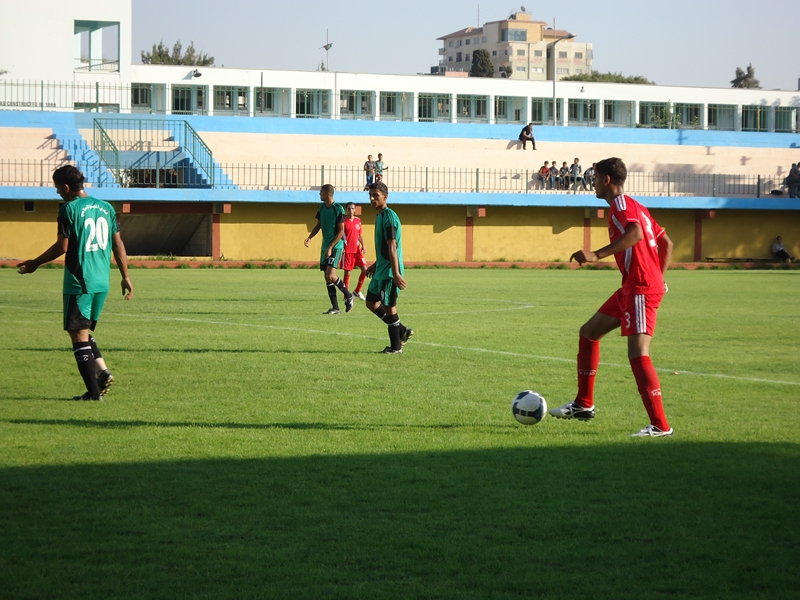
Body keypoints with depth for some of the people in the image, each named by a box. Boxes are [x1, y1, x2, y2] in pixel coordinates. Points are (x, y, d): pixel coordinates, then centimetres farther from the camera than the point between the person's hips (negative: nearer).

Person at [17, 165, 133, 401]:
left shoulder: (69, 209, -9)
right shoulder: (106, 207, 10)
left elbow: (62, 247, -11)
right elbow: (118, 245, 11)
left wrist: (34, 264, 1)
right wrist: (125, 277, 18)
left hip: (79, 283, -7)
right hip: (102, 283, 7)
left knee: (79, 334, -1)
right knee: (85, 332, 21)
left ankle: (93, 391, -4)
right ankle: (103, 371, 1)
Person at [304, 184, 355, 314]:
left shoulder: (338, 209, -13)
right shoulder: (322, 208, 9)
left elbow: (341, 231, -14)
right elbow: (318, 225, 19)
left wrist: (330, 247, -19)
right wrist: (309, 237, 2)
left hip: (336, 246, -8)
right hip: (325, 246, 8)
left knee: (331, 275, -18)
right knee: (327, 277, 5)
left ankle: (349, 296, 3)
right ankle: (335, 308, 9)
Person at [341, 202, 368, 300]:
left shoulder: (358, 220, 9)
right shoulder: (343, 221, -6)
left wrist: (363, 245, 8)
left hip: (357, 249, 5)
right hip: (347, 250, -5)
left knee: (365, 270, -2)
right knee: (347, 272, -1)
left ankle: (357, 291, 13)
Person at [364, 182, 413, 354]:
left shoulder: (389, 217, -18)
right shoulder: (380, 215, 12)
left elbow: (392, 247, -22)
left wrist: (396, 273, -25)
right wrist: (376, 264, 31)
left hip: (389, 271, -10)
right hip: (381, 270, 10)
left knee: (388, 306, -3)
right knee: (371, 303, 14)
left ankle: (396, 347, 7)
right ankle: (402, 331, 22)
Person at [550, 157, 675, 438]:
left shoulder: (621, 204, -10)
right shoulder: (634, 206, 20)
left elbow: (635, 233, -32)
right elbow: (666, 243, 23)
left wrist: (597, 255, -34)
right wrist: (659, 278, 21)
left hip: (640, 288, -11)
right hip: (633, 288, 11)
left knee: (638, 354, -17)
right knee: (588, 333, 19)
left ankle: (660, 426, -19)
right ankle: (584, 405, 25)